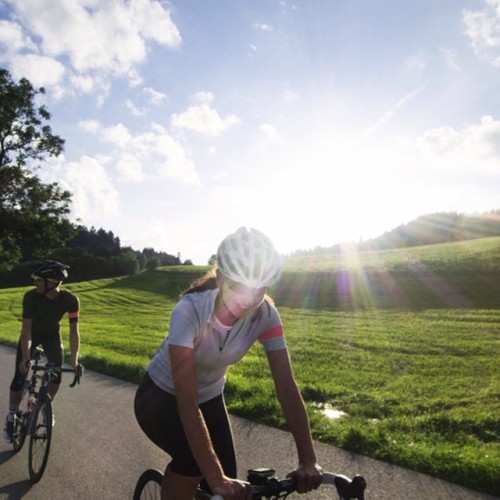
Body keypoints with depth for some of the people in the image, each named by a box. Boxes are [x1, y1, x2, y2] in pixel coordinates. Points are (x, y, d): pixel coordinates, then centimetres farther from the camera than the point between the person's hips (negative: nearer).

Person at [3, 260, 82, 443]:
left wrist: (74, 361, -30)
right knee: (19, 378, -7)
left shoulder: (70, 300, -31)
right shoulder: (31, 296, -32)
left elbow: (74, 331, -26)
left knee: (56, 375, -12)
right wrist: (26, 358, -41)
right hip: (32, 333, -1)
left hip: (52, 334, 1)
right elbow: (26, 329, -31)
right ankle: (11, 418, 16)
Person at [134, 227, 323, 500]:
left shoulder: (265, 315, -23)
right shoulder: (190, 311, -36)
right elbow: (187, 403, -39)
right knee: (192, 459, -31)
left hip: (210, 398, 4)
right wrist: (216, 477, -42)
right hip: (161, 397, -4)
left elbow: (286, 386, -24)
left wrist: (307, 460, -32)